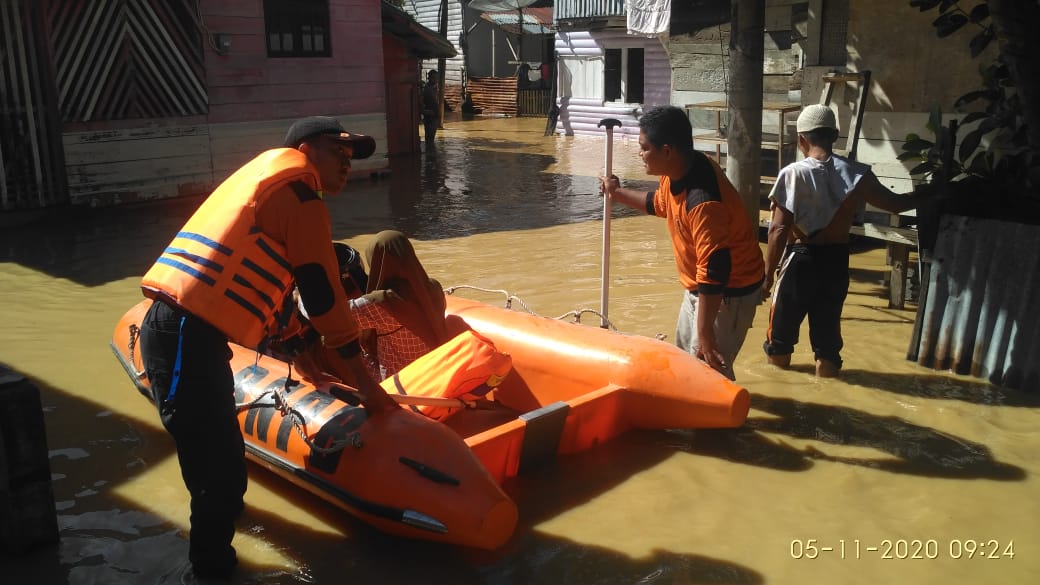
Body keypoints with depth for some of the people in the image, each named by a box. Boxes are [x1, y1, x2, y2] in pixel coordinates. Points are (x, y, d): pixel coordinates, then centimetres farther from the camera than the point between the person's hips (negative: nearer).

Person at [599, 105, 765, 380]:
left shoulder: (703, 202, -36)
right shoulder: (678, 170, -7)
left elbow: (714, 271, -34)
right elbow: (659, 203, 17)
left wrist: (705, 333, -30)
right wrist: (617, 193, 25)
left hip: (729, 292, -10)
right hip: (700, 287, 10)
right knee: (685, 359, 23)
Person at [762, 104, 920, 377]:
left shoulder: (792, 174, -13)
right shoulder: (855, 173, -3)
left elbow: (779, 230, -15)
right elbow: (894, 203, 6)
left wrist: (768, 273, -8)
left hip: (800, 259, -3)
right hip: (836, 260, 3)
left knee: (781, 333, 12)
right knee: (827, 330, 13)